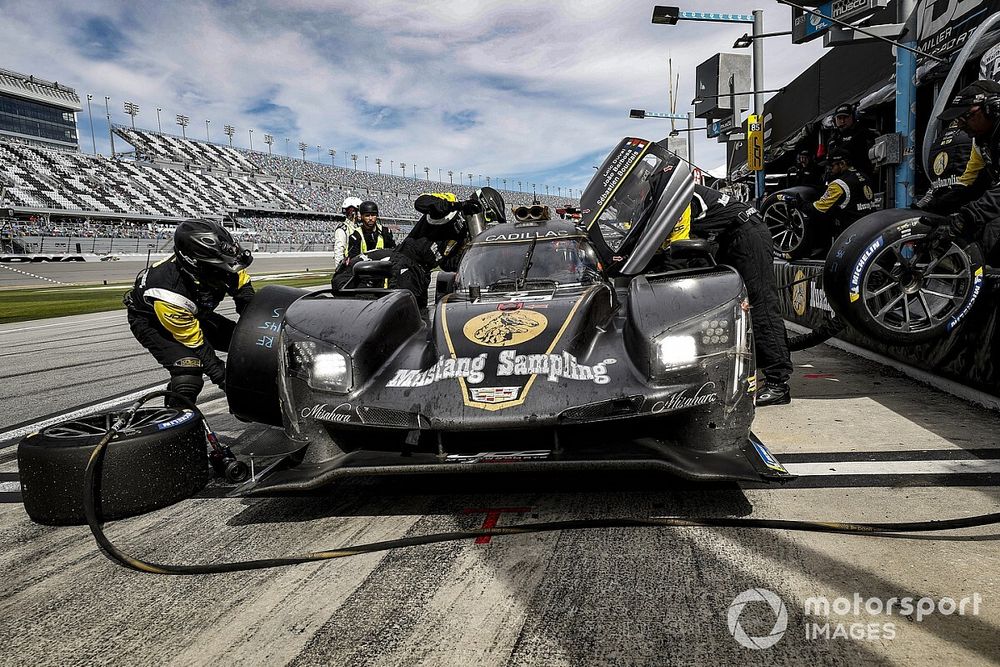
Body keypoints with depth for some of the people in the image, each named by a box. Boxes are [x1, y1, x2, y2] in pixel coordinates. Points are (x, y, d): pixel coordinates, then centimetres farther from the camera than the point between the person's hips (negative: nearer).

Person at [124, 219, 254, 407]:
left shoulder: (217, 264, -28)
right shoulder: (168, 295, -42)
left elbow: (242, 282, -5)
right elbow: (195, 342, -30)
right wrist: (223, 378, -28)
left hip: (194, 313, 7)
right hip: (150, 321, -7)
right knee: (188, 373, -29)